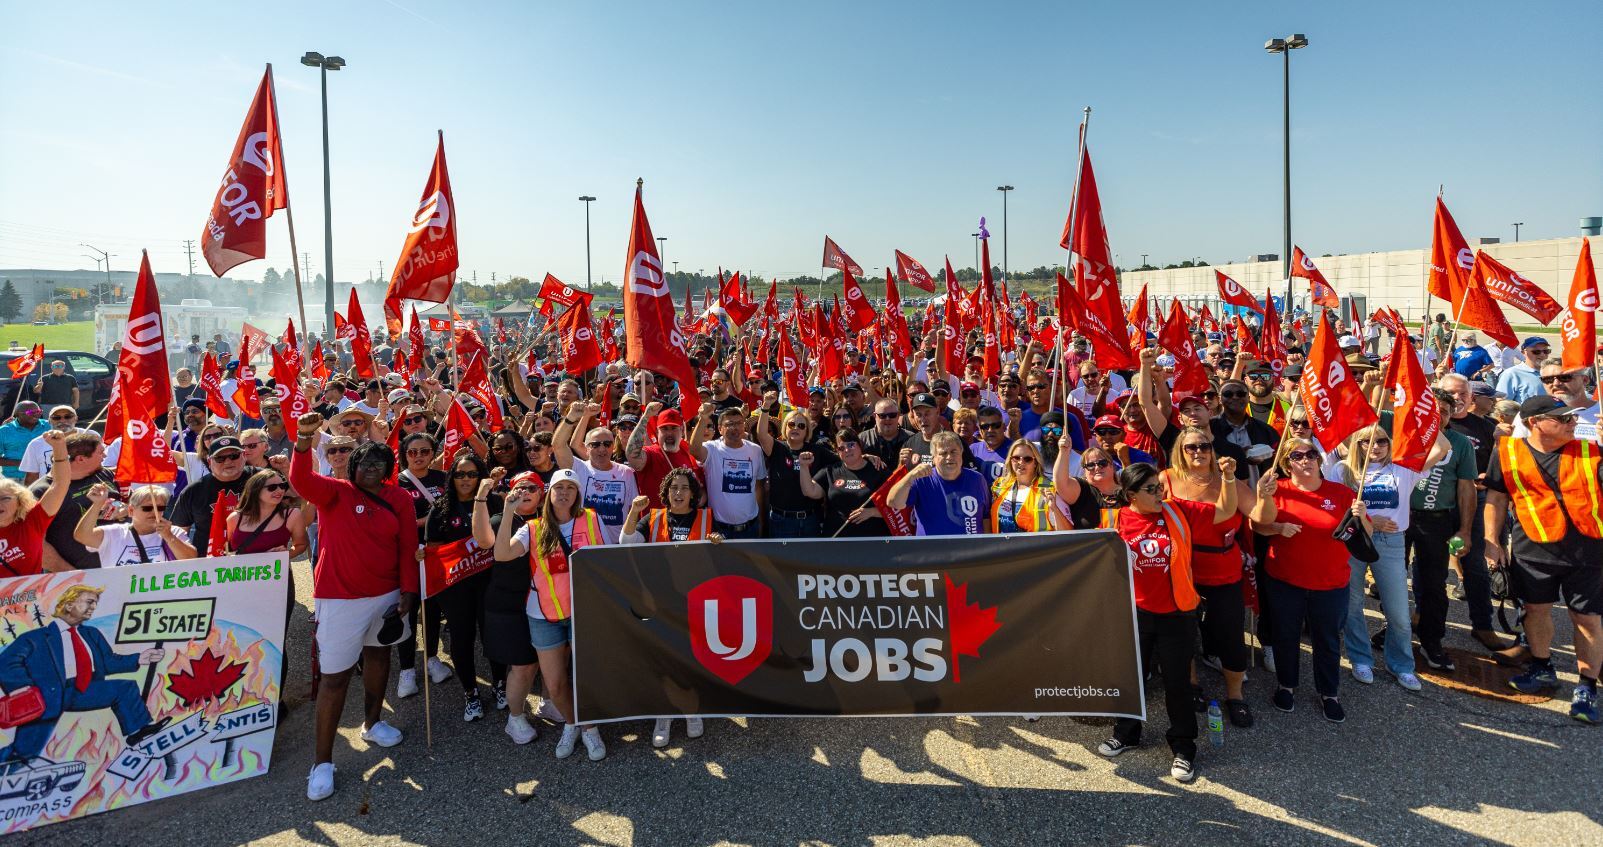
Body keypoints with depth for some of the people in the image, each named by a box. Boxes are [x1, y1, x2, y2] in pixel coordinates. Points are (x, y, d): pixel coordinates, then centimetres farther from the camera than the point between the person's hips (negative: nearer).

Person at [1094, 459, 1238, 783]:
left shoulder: (1178, 511, -6)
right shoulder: (1116, 519, -7)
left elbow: (1225, 511, 2)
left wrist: (1228, 478, -11)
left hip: (1176, 614, 0)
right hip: (1133, 613, 1)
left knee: (1177, 681, 9)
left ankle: (1183, 748, 28)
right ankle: (1126, 734, 39)